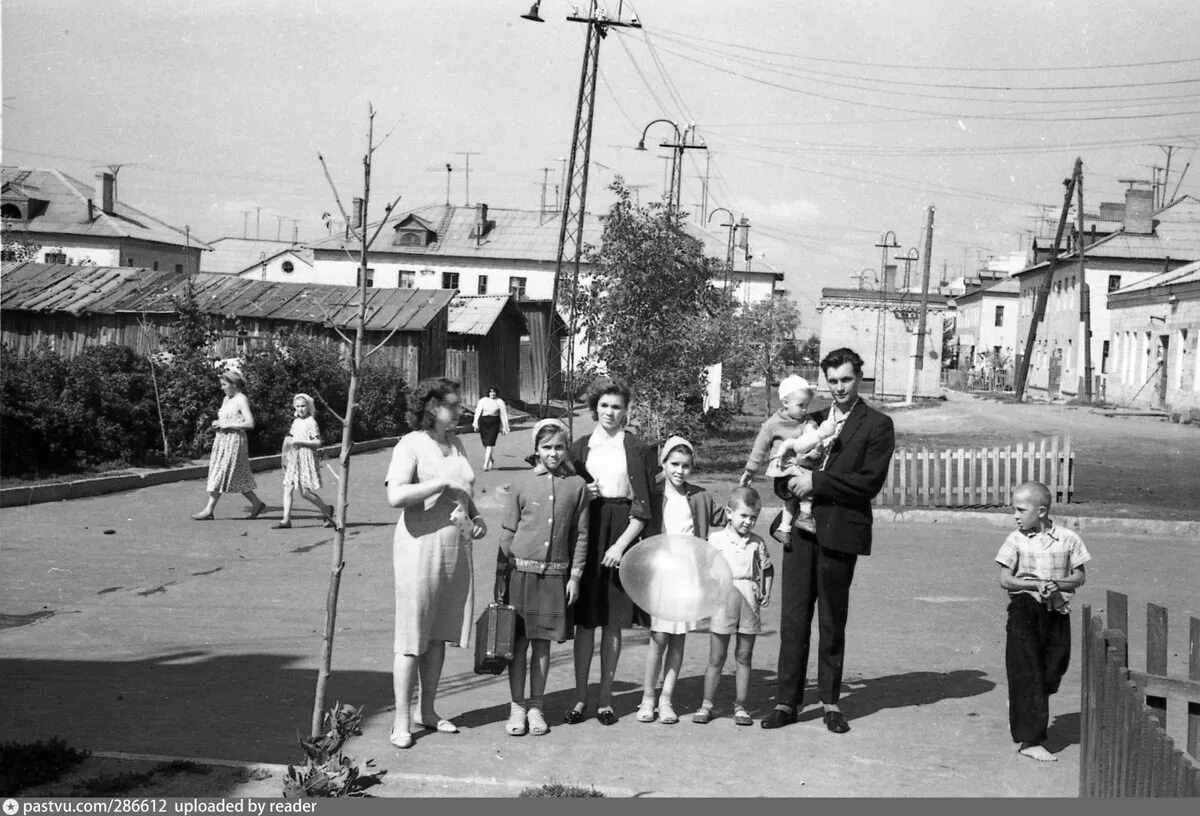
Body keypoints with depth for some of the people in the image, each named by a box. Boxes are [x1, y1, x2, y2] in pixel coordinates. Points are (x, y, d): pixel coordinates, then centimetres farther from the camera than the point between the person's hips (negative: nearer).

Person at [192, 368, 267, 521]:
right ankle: (257, 503, 17)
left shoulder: (241, 400, -11)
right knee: (237, 477, 9)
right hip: (222, 440, 9)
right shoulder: (226, 399, 14)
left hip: (234, 441, -9)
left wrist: (227, 425, -18)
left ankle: (209, 510, -3)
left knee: (219, 475, -7)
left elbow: (250, 423, -19)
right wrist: (217, 423, 4)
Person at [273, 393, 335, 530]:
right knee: (287, 489, -1)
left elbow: (317, 442, -15)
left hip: (306, 459, -7)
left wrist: (299, 442, -20)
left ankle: (326, 510, 13)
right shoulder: (296, 422, 14)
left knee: (305, 491, -7)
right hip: (293, 460, 7)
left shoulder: (311, 422, -9)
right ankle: (286, 520, 0)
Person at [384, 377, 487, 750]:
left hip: (456, 548, 7)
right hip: (420, 546, -7)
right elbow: (396, 496, -25)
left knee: (438, 635, 13)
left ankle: (428, 711, 23)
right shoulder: (410, 445, -11)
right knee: (411, 638, -2)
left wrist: (475, 516, 7)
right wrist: (444, 482, -23)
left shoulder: (455, 445, 12)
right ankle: (402, 720, 5)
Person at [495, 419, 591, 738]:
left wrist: (575, 576, 2)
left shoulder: (577, 485, 2)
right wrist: (500, 577, 1)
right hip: (521, 570, -1)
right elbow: (507, 533, 3)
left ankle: (536, 707, 17)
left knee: (542, 642, 7)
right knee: (519, 641, 2)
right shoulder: (522, 485, -1)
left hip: (556, 574, 1)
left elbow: (580, 535, 5)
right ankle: (517, 707, 12)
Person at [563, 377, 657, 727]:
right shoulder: (580, 448, 8)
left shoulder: (637, 450, 2)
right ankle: (580, 698, 9)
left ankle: (605, 698, 12)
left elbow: (643, 508, -2)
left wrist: (622, 544, -12)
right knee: (585, 619, 1)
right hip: (586, 536, 1)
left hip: (622, 536, -1)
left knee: (614, 622, 3)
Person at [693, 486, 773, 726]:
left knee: (744, 657, 7)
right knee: (716, 658, 4)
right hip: (723, 600, -2)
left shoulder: (757, 543, 7)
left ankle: (740, 706, 15)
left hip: (749, 602, 2)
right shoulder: (716, 539, -1)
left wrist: (766, 592, 8)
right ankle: (707, 704, 12)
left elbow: (767, 569, 19)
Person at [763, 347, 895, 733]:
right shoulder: (813, 420, 17)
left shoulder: (877, 425, 0)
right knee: (793, 618, 3)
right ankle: (787, 701, 9)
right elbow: (782, 472, 21)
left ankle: (831, 702, 18)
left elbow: (870, 481, -11)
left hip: (839, 532, -4)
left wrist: (816, 481, -15)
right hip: (801, 528, 4)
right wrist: (789, 482, -2)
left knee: (832, 622, 6)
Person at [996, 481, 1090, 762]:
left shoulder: (1067, 539, 0)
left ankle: (1021, 710, 35)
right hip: (1025, 612, -2)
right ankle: (1030, 740, 1)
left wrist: (1057, 584, -15)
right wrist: (1036, 584, -20)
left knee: (1053, 672, 8)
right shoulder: (1016, 540, -3)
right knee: (1027, 674, -3)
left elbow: (1079, 577, 3)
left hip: (1058, 612, 2)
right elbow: (1005, 579, -6)